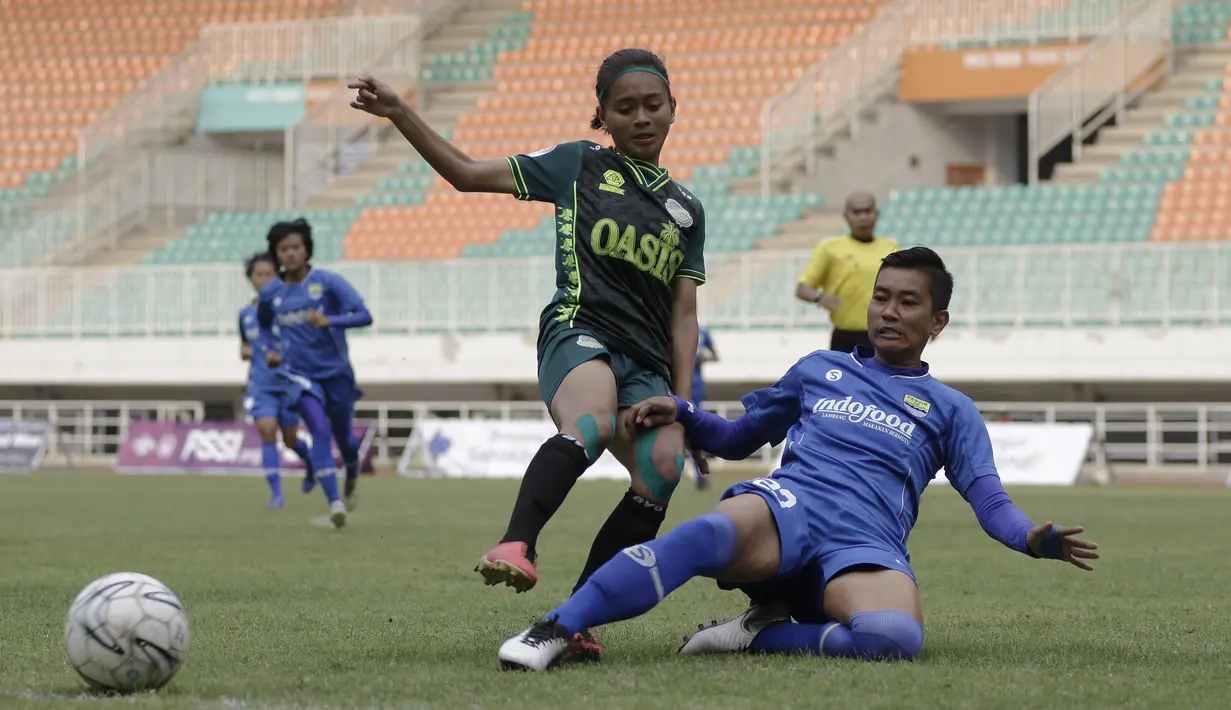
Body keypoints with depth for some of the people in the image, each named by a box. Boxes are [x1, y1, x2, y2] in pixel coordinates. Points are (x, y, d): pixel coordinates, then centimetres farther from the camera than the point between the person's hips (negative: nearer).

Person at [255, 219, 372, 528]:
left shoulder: (328, 282, -8)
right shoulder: (270, 293, 1)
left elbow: (364, 316, -14)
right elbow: (264, 325, 23)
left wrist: (329, 320, -28)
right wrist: (269, 349, 3)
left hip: (336, 372, 0)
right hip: (300, 375, 0)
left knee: (344, 438, 11)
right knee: (320, 431, -21)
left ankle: (351, 480, 45)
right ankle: (334, 502, -25)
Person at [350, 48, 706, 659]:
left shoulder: (686, 210, 21)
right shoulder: (578, 166, 13)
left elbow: (683, 315, 18)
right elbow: (467, 173, 12)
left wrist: (681, 405, 7)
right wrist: (399, 114, 2)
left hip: (647, 361, 4)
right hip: (580, 330, -4)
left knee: (661, 473, -21)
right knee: (591, 425, -38)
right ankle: (517, 546, -53)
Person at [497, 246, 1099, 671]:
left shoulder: (950, 411, 22)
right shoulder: (819, 370, 28)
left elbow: (989, 501, 11)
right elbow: (736, 439, 34)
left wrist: (1034, 539, -13)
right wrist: (680, 412, 12)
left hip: (868, 549, 0)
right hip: (789, 506, 0)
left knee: (898, 637, -39)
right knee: (715, 530, -40)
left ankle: (760, 635, -19)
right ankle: (551, 632, -47)